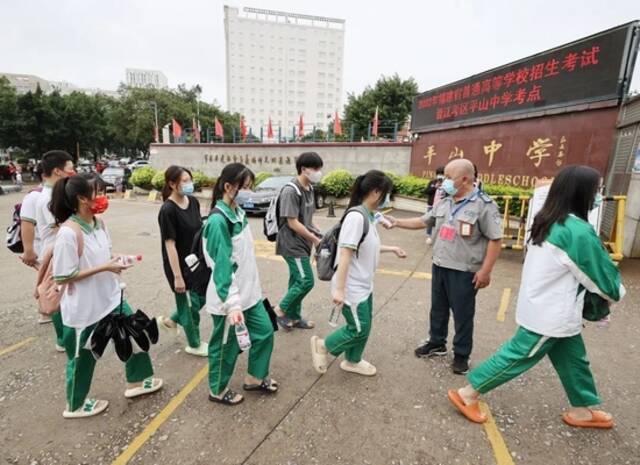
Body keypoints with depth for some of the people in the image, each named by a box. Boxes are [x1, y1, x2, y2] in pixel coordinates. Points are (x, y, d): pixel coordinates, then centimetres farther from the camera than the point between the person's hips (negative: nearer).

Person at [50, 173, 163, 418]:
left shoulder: (99, 223, -1)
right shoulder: (68, 233, -25)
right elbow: (62, 277, -22)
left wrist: (115, 260, -8)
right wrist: (104, 267, -25)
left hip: (110, 299, 8)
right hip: (83, 309, -7)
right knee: (83, 357, 14)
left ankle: (136, 382, 39)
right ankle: (76, 405, 40)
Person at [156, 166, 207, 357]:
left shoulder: (193, 202, 0)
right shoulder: (168, 210, -21)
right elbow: (170, 244, -20)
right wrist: (177, 276, -19)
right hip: (179, 265, -7)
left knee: (201, 298, 19)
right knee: (189, 304, 10)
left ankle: (171, 320, 43)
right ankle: (194, 345, 33)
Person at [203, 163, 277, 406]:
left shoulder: (239, 213, 5)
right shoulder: (218, 221, -22)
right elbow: (222, 266, -25)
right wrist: (232, 304, -27)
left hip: (249, 293, 8)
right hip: (228, 298, -8)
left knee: (265, 332, 17)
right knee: (226, 345, 11)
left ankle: (255, 377, 40)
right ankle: (218, 390, 37)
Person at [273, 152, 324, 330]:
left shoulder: (309, 189, 9)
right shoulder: (290, 191, -19)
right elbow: (293, 223, -21)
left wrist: (319, 233, 4)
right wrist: (315, 239, -15)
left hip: (303, 243, 9)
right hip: (292, 244, -9)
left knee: (297, 281, 15)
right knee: (306, 281, -7)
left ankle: (293, 317, 28)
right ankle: (281, 309, 12)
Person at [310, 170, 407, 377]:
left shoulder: (368, 216, 5)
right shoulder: (356, 216, -24)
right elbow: (346, 253, -27)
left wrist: (392, 249, 24)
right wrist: (339, 289, -28)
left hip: (364, 285, 9)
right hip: (352, 288, -9)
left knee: (364, 328, 19)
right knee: (358, 330, 4)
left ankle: (352, 361, 40)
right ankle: (322, 346, 25)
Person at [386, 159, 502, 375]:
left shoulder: (484, 204, -14)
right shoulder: (444, 203, 7)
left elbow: (495, 239, -14)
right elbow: (423, 221, 15)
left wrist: (485, 271, -16)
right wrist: (397, 222, 7)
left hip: (464, 272, -6)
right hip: (439, 266, 7)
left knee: (462, 314, 8)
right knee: (438, 308, 19)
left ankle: (461, 355, 27)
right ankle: (437, 343, 39)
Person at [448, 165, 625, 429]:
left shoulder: (547, 222, 3)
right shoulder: (579, 231, -24)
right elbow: (601, 275, -11)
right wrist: (616, 291, 10)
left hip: (543, 306, 9)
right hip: (551, 314, -9)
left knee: (573, 358, 23)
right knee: (518, 356, 3)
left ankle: (582, 410, 42)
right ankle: (467, 395, 14)